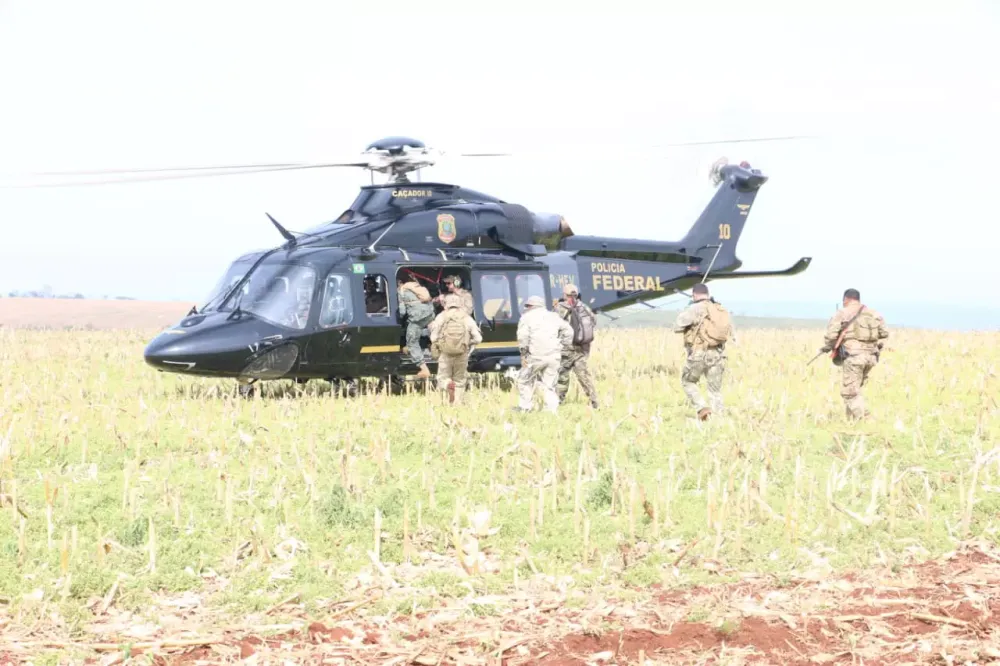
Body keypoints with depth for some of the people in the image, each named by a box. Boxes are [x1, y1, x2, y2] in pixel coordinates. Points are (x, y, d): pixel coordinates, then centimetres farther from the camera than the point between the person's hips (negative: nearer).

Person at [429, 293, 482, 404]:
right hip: (462, 354, 1)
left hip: (445, 354, -1)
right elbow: (478, 338, -2)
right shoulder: (467, 318, 1)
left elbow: (433, 337, -7)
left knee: (443, 379, 9)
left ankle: (449, 385, -23)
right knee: (460, 380, 16)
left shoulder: (441, 317, -2)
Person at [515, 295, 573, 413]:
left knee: (524, 381, 12)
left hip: (535, 356, -4)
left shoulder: (527, 317, 3)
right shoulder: (553, 316, 17)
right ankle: (552, 409, 0)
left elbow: (523, 336, -10)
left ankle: (524, 407, 11)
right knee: (549, 384, 10)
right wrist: (562, 347, 18)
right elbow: (568, 331, 15)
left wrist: (524, 353, -3)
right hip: (554, 356, 4)